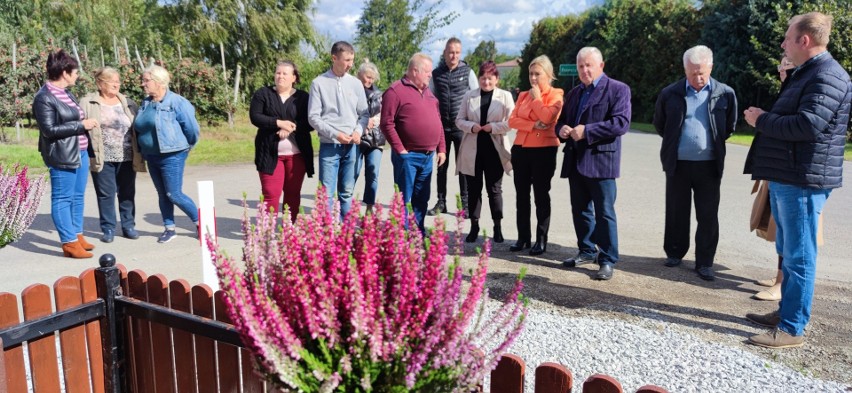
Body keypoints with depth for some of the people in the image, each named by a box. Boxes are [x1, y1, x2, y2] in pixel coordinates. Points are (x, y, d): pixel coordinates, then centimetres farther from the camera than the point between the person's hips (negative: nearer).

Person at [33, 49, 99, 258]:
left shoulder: (66, 93, 14)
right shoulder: (44, 98, -13)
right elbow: (50, 130, -18)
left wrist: (88, 121, 3)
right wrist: (82, 125, -16)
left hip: (80, 152, 9)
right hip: (62, 155, -9)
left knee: (77, 196, 14)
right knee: (62, 198, -2)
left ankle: (77, 235, 25)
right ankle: (69, 243, 2)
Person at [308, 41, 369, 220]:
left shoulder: (356, 83, 7)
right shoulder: (319, 83, -2)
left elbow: (364, 113, 10)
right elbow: (313, 117, -5)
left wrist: (358, 131, -9)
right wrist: (335, 134, -14)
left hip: (351, 146, 3)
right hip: (329, 146, -3)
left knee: (347, 192, 10)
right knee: (327, 193, -4)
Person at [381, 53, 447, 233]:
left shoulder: (427, 91, 16)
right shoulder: (395, 91, -9)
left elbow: (437, 122, 19)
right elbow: (386, 123, -14)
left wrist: (441, 148, 12)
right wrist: (400, 149, -14)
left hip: (428, 156, 7)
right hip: (408, 156, -7)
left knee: (421, 200, 14)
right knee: (404, 200, 1)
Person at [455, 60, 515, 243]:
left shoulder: (505, 96, 2)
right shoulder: (469, 96, 7)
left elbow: (512, 122, -4)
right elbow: (459, 120, 8)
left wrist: (493, 127, -16)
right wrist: (471, 126, -11)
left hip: (494, 149, -2)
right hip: (472, 149, 2)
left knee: (494, 189, 6)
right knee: (473, 189, 7)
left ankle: (497, 227, 18)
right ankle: (474, 226, 19)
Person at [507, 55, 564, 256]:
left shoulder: (555, 95, -1)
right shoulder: (523, 95, 14)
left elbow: (547, 117, -19)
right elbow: (512, 120, 1)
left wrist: (536, 97, -7)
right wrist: (533, 125, -14)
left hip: (544, 150, -5)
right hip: (520, 148, 5)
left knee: (541, 195, 2)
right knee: (521, 195, 8)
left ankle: (541, 240, 9)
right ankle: (523, 237, 17)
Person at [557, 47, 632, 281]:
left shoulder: (617, 90, -4)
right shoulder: (574, 93, 19)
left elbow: (621, 123, -16)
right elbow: (562, 120, 23)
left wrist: (587, 131, -21)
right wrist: (562, 129, -2)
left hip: (600, 161, -7)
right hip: (575, 161, 7)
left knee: (604, 213, -3)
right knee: (580, 210, 14)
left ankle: (608, 260, 4)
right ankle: (587, 251, 28)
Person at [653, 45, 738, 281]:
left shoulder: (725, 94, -1)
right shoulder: (670, 94, -2)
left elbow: (730, 126, 12)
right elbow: (659, 123, 12)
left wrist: (715, 143, 11)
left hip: (710, 165, 0)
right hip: (678, 164, 0)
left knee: (708, 216, 3)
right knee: (676, 212, 10)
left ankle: (705, 263, 12)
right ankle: (674, 253, 26)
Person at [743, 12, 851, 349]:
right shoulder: (805, 73, 18)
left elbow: (808, 125, -26)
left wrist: (762, 120, -14)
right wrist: (765, 119, 6)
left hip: (802, 180, -11)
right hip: (785, 177, 11)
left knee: (798, 257, -4)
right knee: (787, 253, 18)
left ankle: (792, 329, 4)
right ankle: (786, 311, 31)